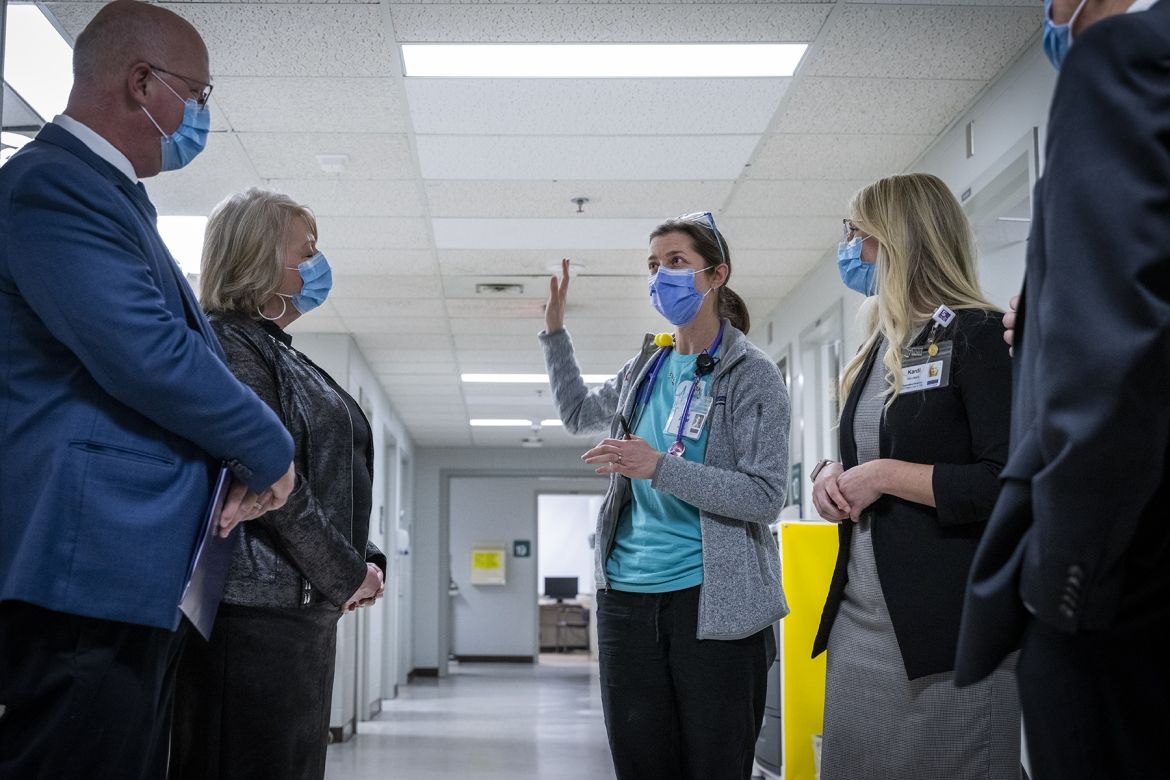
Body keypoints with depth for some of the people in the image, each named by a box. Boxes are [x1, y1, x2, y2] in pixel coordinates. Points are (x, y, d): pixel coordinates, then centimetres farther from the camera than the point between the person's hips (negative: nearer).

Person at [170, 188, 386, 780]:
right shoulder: (232, 343, -8)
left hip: (307, 608, 10)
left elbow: (329, 483, 23)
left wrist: (365, 559, 7)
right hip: (257, 611, -10)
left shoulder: (280, 353, 21)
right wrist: (346, 576, -10)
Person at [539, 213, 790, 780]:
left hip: (713, 603, -5)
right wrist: (554, 328, 21)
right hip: (626, 598, 6)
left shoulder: (751, 375, -6)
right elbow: (577, 413, 31)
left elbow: (765, 497, -14)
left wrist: (661, 467, -22)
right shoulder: (645, 369, 12)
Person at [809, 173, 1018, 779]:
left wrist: (886, 475, -15)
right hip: (858, 621, 8)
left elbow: (1011, 486, -18)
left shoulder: (978, 337, -8)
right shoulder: (878, 349, 17)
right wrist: (830, 476, 4)